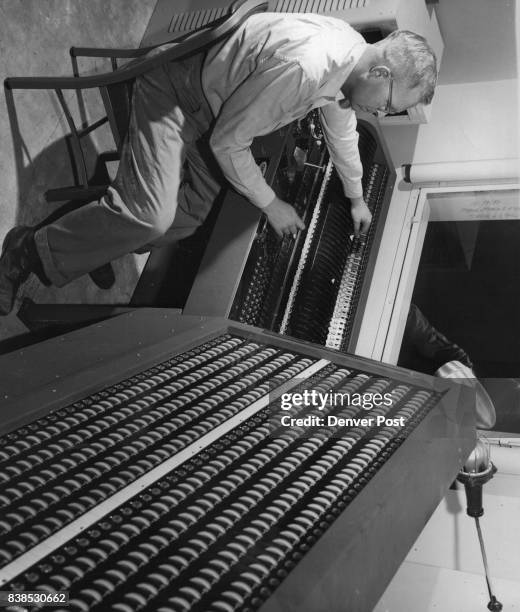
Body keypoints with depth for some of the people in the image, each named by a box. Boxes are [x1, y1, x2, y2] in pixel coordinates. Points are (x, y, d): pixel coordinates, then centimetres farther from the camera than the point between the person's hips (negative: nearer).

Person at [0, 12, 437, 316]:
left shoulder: (353, 55, -5)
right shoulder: (301, 67, -35)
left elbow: (341, 128, 16)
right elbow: (227, 143, -26)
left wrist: (356, 197, 28)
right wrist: (270, 205, -12)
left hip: (210, 112, 9)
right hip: (172, 97, -9)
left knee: (187, 218, 0)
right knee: (151, 216, -23)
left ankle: (99, 241, 17)